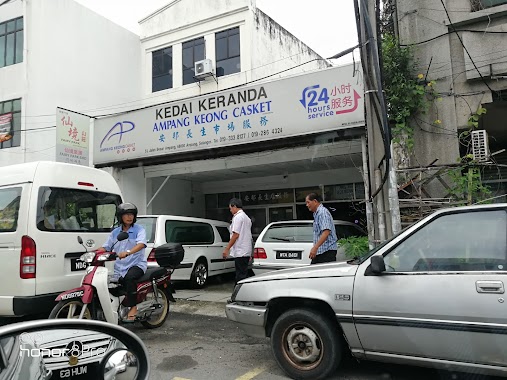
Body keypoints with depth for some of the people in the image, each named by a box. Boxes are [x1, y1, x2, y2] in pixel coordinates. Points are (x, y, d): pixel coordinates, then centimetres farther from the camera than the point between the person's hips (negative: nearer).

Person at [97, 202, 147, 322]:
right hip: (119, 267, 6)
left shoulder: (139, 229, -1)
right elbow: (106, 247, 12)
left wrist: (128, 252, -37)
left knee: (129, 277, -35)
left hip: (137, 264, -5)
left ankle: (133, 308, -28)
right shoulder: (115, 232, 16)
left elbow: (141, 244, -19)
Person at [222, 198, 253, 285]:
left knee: (240, 276, -7)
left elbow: (235, 235, -18)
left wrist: (227, 248, -15)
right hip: (247, 251, 10)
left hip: (240, 252, -10)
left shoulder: (237, 217, -12)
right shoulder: (247, 218, 18)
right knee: (244, 274, 13)